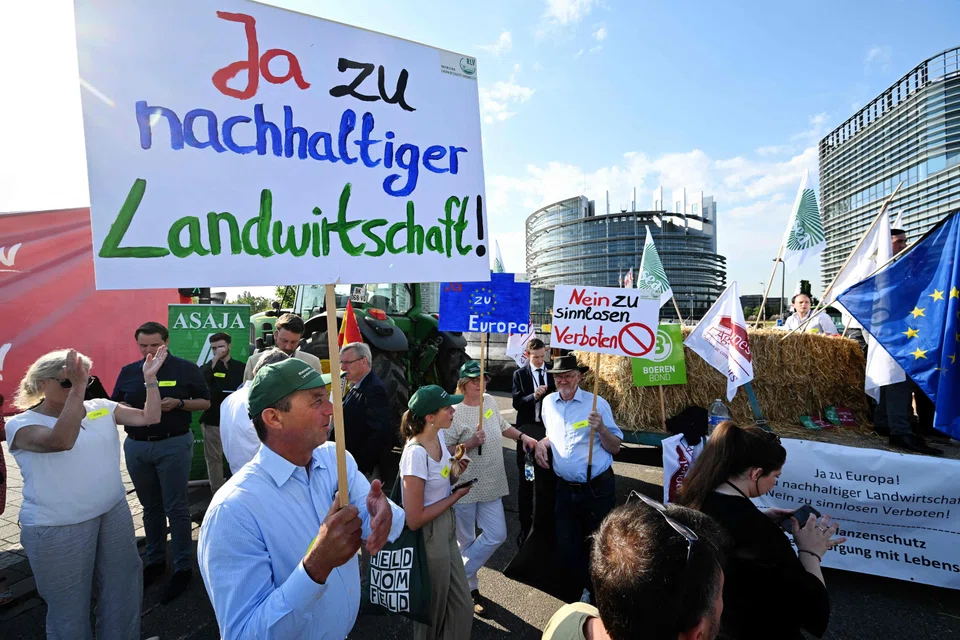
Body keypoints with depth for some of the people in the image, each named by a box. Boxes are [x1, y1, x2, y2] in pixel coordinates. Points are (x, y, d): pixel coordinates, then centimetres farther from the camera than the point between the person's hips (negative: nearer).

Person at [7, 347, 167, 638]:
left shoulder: (101, 407, 2)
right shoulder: (21, 423, -11)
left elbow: (149, 417, -4)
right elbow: (61, 441, -32)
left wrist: (149, 378, -13)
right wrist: (76, 387, -40)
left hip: (115, 513, 5)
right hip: (58, 529, -5)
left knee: (122, 589, 19)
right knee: (70, 603, 13)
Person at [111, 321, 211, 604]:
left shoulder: (186, 369, -4)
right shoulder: (128, 372, 7)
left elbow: (205, 402, 0)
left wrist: (178, 403, -18)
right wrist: (127, 408, -10)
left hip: (174, 445, -4)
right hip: (136, 445, 4)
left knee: (175, 508, 0)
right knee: (150, 507, 16)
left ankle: (183, 568, 11)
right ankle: (155, 560, 32)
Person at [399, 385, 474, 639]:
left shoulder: (438, 435, -6)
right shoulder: (416, 453, -30)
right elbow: (414, 520, -25)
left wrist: (454, 472, -9)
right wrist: (456, 496, -18)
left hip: (447, 527, 7)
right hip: (429, 536, -7)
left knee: (463, 608, 21)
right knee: (433, 611, 20)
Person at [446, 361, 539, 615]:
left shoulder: (489, 401, 1)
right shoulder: (455, 413, -20)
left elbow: (502, 426, 17)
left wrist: (522, 436, 5)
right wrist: (469, 444, -27)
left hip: (491, 486, 6)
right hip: (465, 488, -6)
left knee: (496, 535, 7)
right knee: (465, 541, 11)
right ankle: (470, 587, 34)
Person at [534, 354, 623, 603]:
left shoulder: (597, 403, -12)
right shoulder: (548, 403, 2)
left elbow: (615, 448, -9)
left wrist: (601, 428, -27)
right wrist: (542, 443, -1)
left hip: (597, 488, -4)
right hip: (565, 488, 5)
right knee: (566, 545, 15)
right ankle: (586, 588, 41)